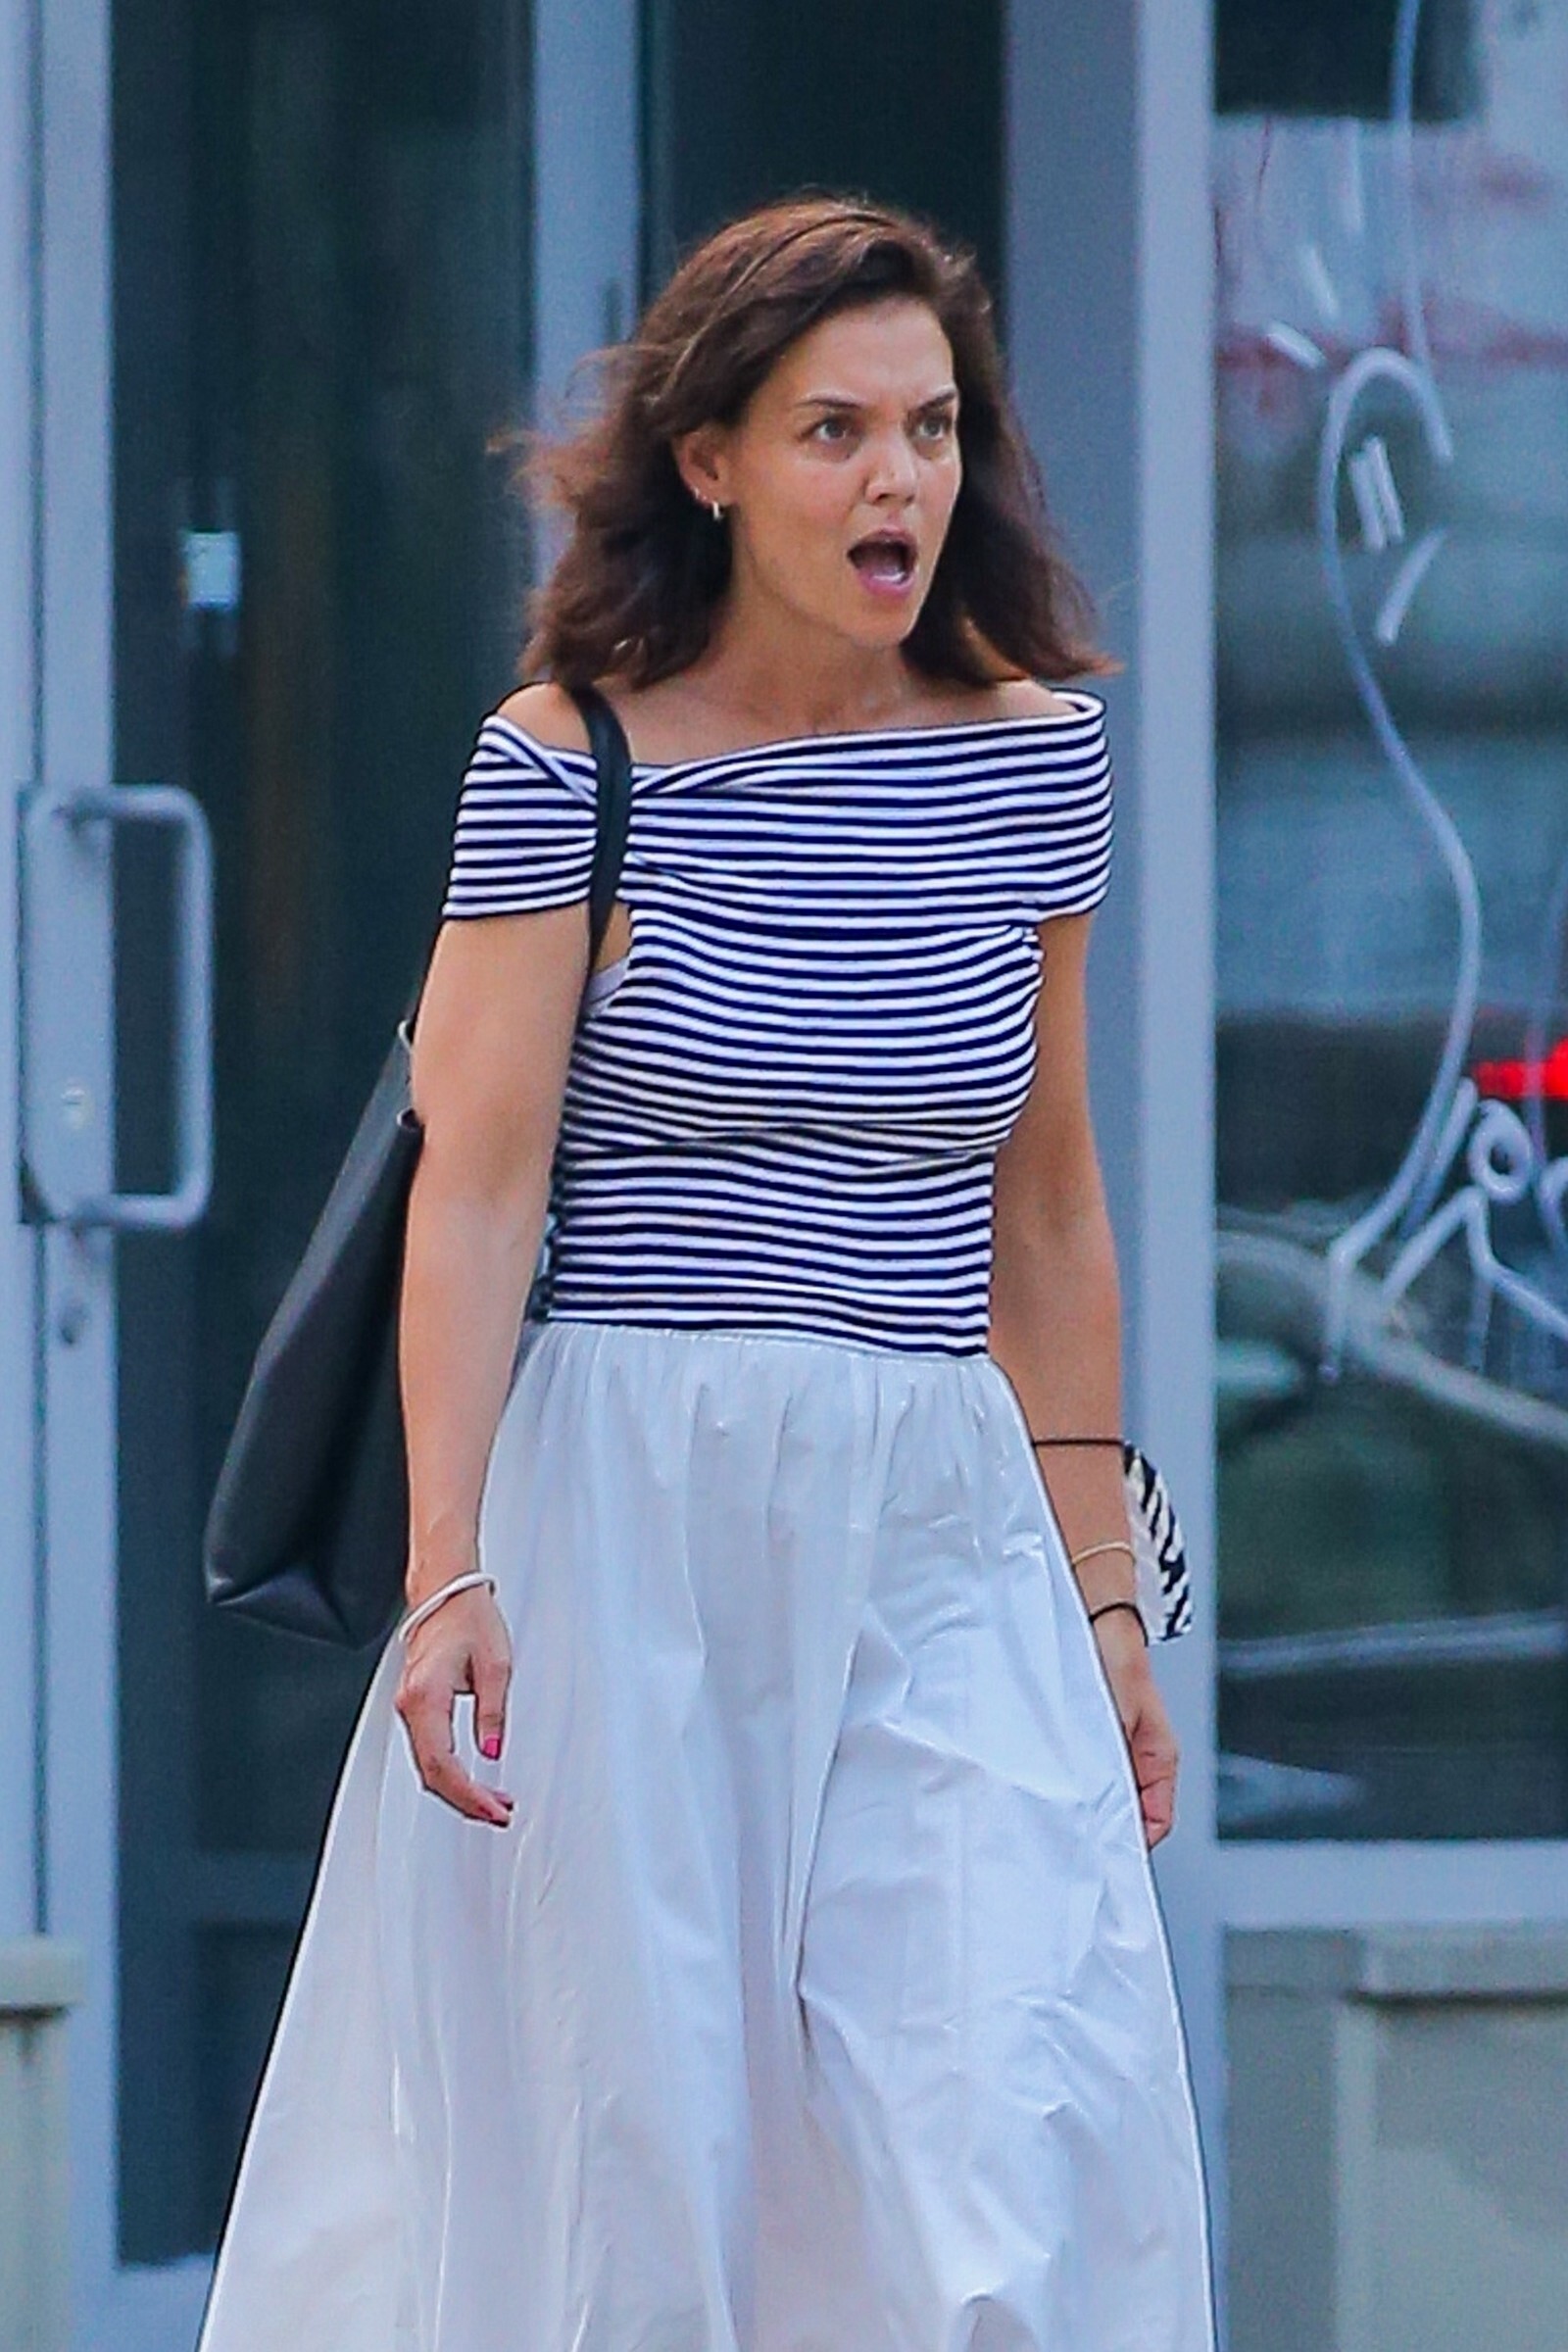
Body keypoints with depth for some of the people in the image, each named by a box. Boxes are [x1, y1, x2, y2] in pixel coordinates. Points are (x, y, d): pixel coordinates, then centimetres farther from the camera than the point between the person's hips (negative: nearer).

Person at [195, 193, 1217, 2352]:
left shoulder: (1037, 756, 8)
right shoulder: (565, 759, -3)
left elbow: (1045, 1209, 13)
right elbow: (477, 1184, -6)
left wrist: (1100, 1592, 13)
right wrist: (451, 1572, -15)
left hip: (937, 1531, 3)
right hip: (630, 1509, -3)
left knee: (1028, 2163, -9)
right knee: (615, 2149, 0)